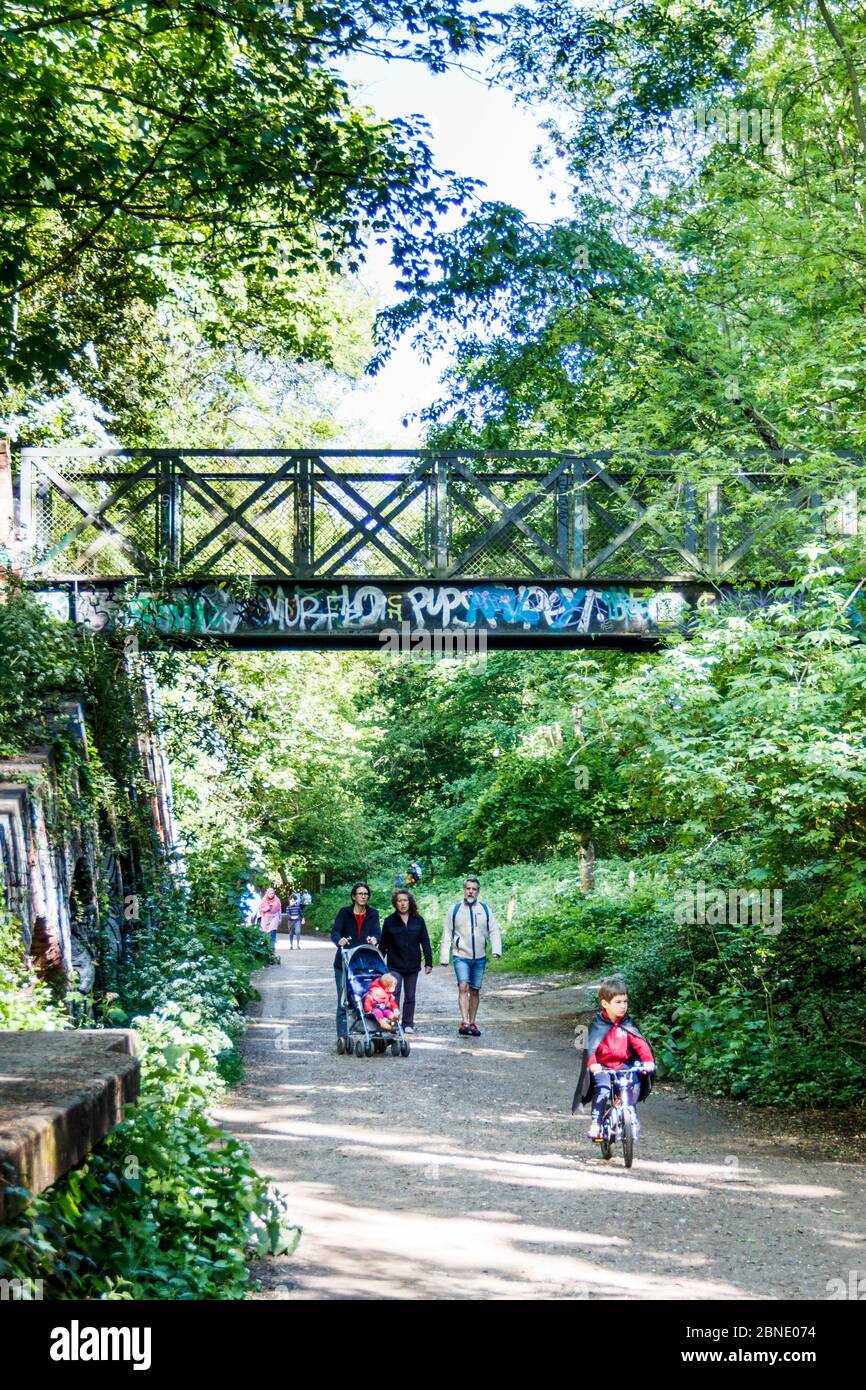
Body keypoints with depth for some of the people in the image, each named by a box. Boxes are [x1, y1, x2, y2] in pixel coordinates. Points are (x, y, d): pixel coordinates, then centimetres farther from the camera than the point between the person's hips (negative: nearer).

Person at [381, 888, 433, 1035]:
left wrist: (428, 962, 0)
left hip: (413, 965, 2)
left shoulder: (418, 920, 3)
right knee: (394, 994, -10)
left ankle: (408, 1024, 18)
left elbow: (425, 942, 5)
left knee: (410, 996, 9)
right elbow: (383, 944, 3)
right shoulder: (389, 921, 0)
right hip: (395, 965, -2)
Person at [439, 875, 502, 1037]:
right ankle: (464, 1022, -25)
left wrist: (496, 949, -12)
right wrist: (444, 957, 1)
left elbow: (494, 930, 4)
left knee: (475, 991, 8)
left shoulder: (485, 909, 8)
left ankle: (472, 1024, 16)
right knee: (463, 987, -18)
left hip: (479, 957, 3)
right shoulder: (455, 909, 3)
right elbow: (447, 934, 5)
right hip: (461, 956, -3)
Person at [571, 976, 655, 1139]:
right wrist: (592, 1063, -34)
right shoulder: (598, 1025, -4)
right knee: (603, 1089, -28)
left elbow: (640, 1043, -5)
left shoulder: (628, 1024, 4)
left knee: (635, 1083, -22)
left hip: (624, 1066, 3)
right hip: (602, 1067, -3)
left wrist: (648, 1060, -23)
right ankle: (596, 1123, -16)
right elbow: (590, 1046, -15)